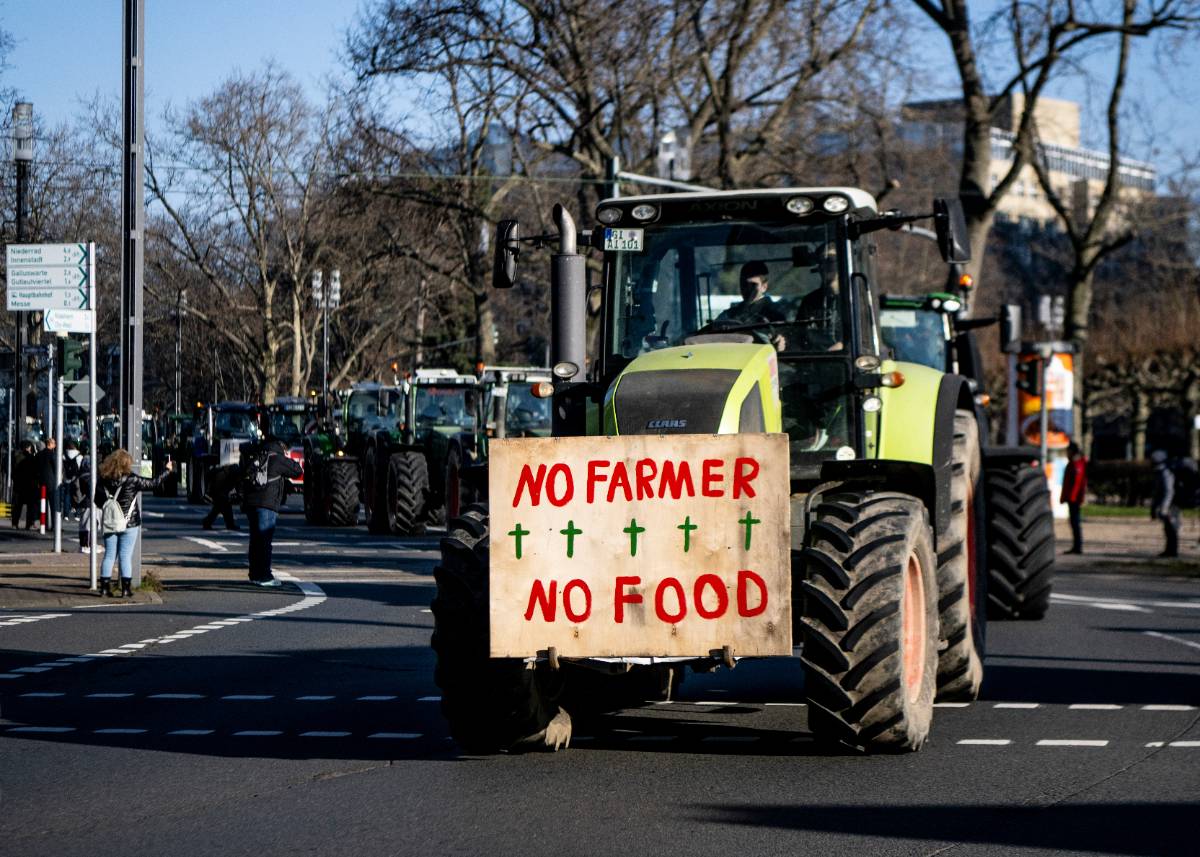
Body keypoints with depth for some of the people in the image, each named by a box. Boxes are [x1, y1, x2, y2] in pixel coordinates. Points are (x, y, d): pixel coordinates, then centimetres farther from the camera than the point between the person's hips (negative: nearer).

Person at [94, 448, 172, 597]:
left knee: (109, 555, 10)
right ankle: (126, 588, 0)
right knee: (126, 556, 0)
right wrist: (167, 470, 8)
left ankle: (104, 587, 9)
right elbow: (153, 484, -6)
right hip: (129, 523, -4)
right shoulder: (132, 480, -13)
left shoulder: (102, 479, -3)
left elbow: (97, 501, 3)